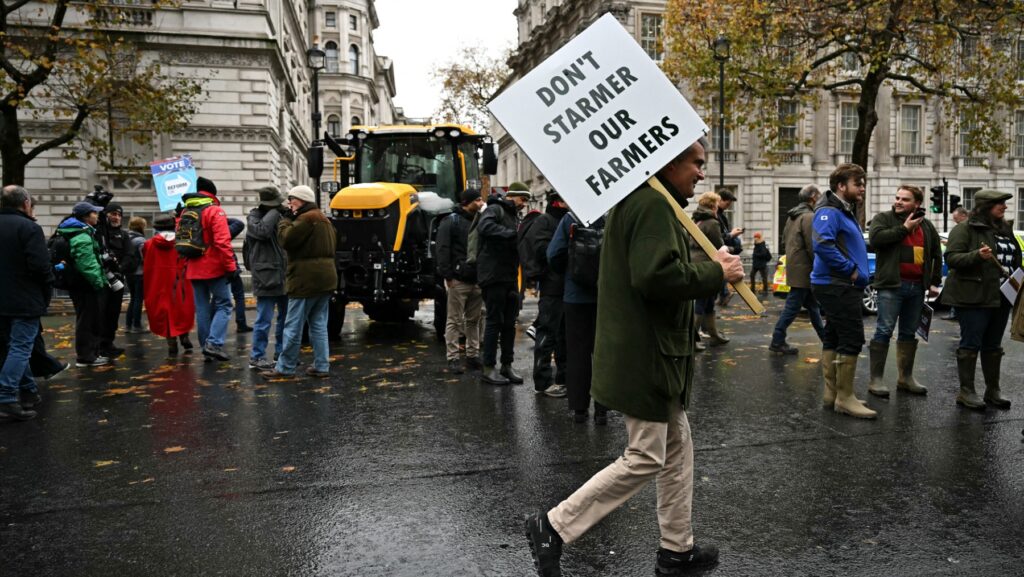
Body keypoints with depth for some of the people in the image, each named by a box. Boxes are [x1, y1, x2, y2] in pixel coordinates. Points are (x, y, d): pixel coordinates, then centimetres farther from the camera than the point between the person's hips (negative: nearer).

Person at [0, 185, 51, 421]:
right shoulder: (29, 227, -16)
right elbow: (40, 266, -22)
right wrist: (47, 287, -6)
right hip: (25, 299, -8)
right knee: (21, 348, -5)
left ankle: (28, 392, 25)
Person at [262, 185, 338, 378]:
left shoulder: (306, 219, -13)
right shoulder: (323, 219, 19)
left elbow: (286, 239, -17)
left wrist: (285, 220, -3)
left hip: (306, 280, -9)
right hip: (325, 280, 10)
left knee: (293, 326, -1)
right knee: (319, 325, 11)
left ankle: (285, 367, 5)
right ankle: (321, 366, 11)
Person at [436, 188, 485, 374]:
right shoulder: (451, 221, -3)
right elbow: (443, 250, -9)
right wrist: (447, 275, -16)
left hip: (477, 280, 7)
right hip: (458, 280, -6)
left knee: (474, 320, 12)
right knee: (454, 321, 0)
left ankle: (473, 356, 20)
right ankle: (453, 358, 4)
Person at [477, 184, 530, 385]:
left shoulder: (513, 216, 22)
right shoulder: (495, 209, -6)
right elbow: (484, 227, -27)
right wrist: (513, 234, -30)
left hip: (510, 277, 9)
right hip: (494, 276, -9)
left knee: (509, 323, 10)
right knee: (494, 321, -4)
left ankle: (507, 365, 19)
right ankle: (488, 368, 4)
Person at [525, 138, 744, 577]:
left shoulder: (639, 201, 17)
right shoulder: (653, 203, -17)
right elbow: (657, 276, -29)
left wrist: (711, 269, 8)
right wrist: (716, 273, -16)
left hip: (652, 353, 11)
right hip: (645, 356, -11)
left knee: (677, 448, 18)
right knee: (645, 459, -2)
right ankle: (553, 526, 7)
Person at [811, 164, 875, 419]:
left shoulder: (846, 212, 19)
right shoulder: (829, 212, -13)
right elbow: (822, 244, -27)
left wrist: (858, 271, 12)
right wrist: (850, 269, -21)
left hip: (840, 286, 11)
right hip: (837, 286, -11)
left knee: (833, 337, 13)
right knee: (852, 338, -10)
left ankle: (832, 392, 20)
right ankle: (845, 398, -5)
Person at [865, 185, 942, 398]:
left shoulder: (926, 226, 15)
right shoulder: (883, 218, 0)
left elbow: (937, 254, 22)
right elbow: (875, 238, -20)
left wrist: (935, 282, 16)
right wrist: (903, 228, -14)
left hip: (917, 286, 6)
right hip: (891, 285, -6)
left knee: (909, 333, 12)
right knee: (884, 331, -8)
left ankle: (905, 378, 21)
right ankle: (876, 380, -4)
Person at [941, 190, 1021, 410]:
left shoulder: (1005, 229, 17)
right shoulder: (965, 229, -7)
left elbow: (1014, 258, 28)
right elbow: (951, 258, -15)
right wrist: (977, 255, -29)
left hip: (1001, 298, 8)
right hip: (974, 298, -8)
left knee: (993, 346, 13)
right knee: (971, 344, -3)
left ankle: (993, 391, 22)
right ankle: (966, 392, 3)